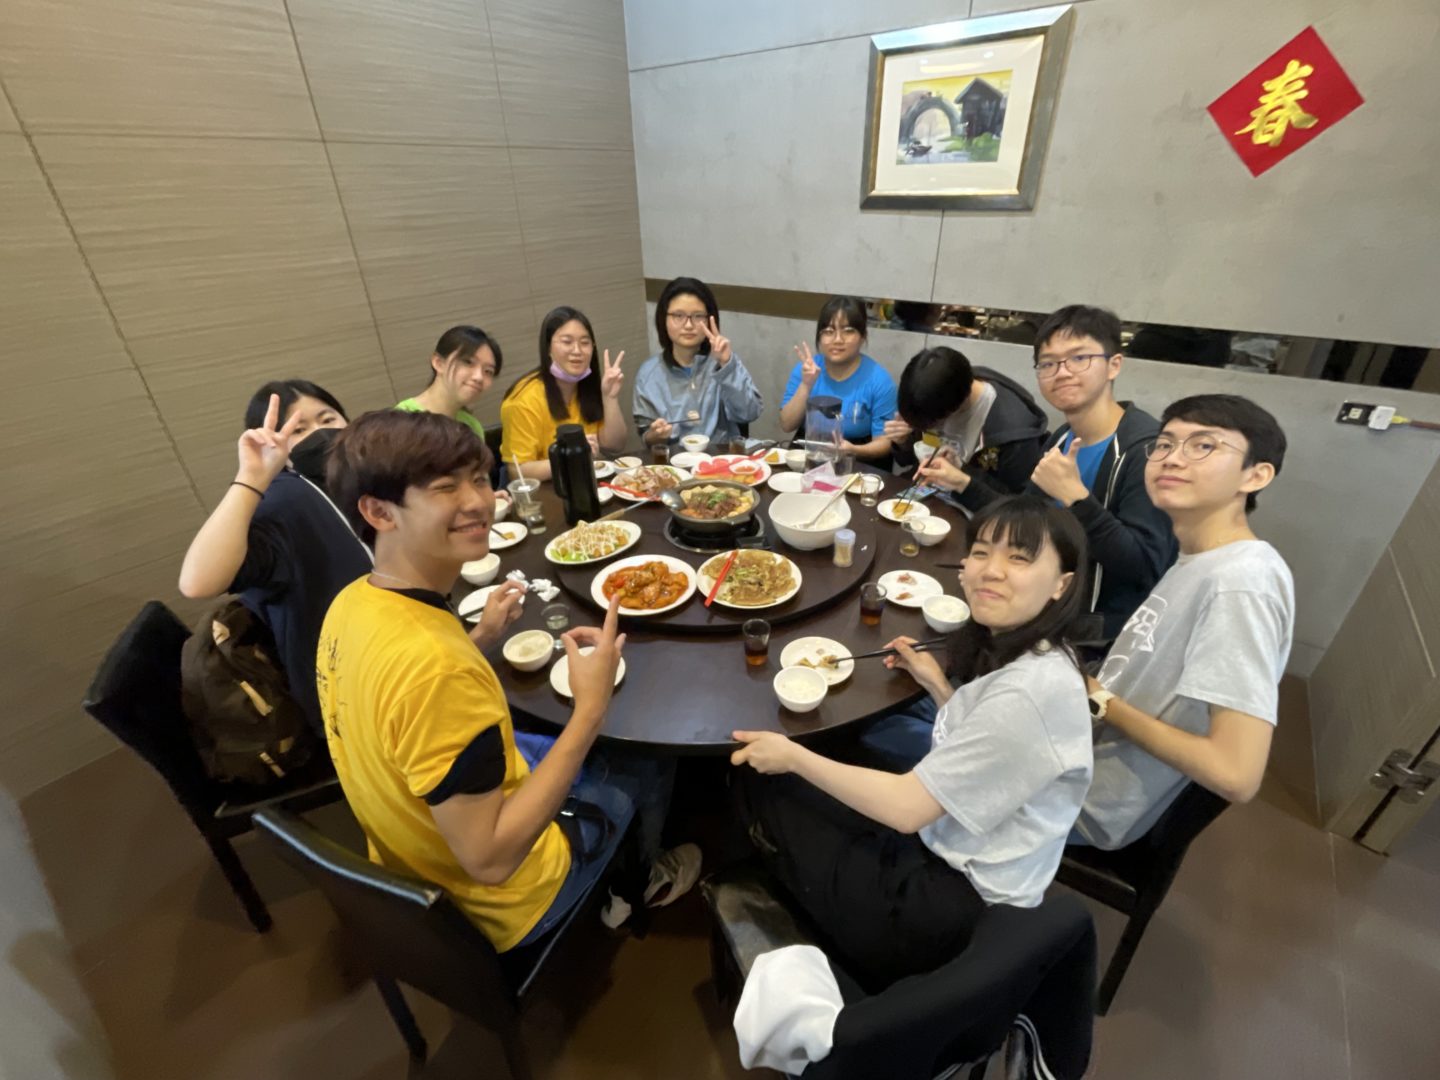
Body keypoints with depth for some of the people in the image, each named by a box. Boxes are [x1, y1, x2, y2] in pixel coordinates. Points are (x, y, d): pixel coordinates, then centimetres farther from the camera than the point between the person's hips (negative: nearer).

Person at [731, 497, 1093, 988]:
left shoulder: (1030, 689, -29)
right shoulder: (1020, 654, -2)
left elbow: (906, 807, -24)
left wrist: (793, 756, -15)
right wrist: (936, 684, 5)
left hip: (960, 903, -8)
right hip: (946, 848, 8)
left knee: (764, 789, 2)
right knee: (760, 781, 12)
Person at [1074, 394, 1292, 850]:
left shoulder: (1241, 581, -26)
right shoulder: (1198, 564, 2)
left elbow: (1235, 775, -30)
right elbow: (1147, 682, 11)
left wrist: (1100, 701, -19)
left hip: (1085, 800, -8)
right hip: (1080, 753, 8)